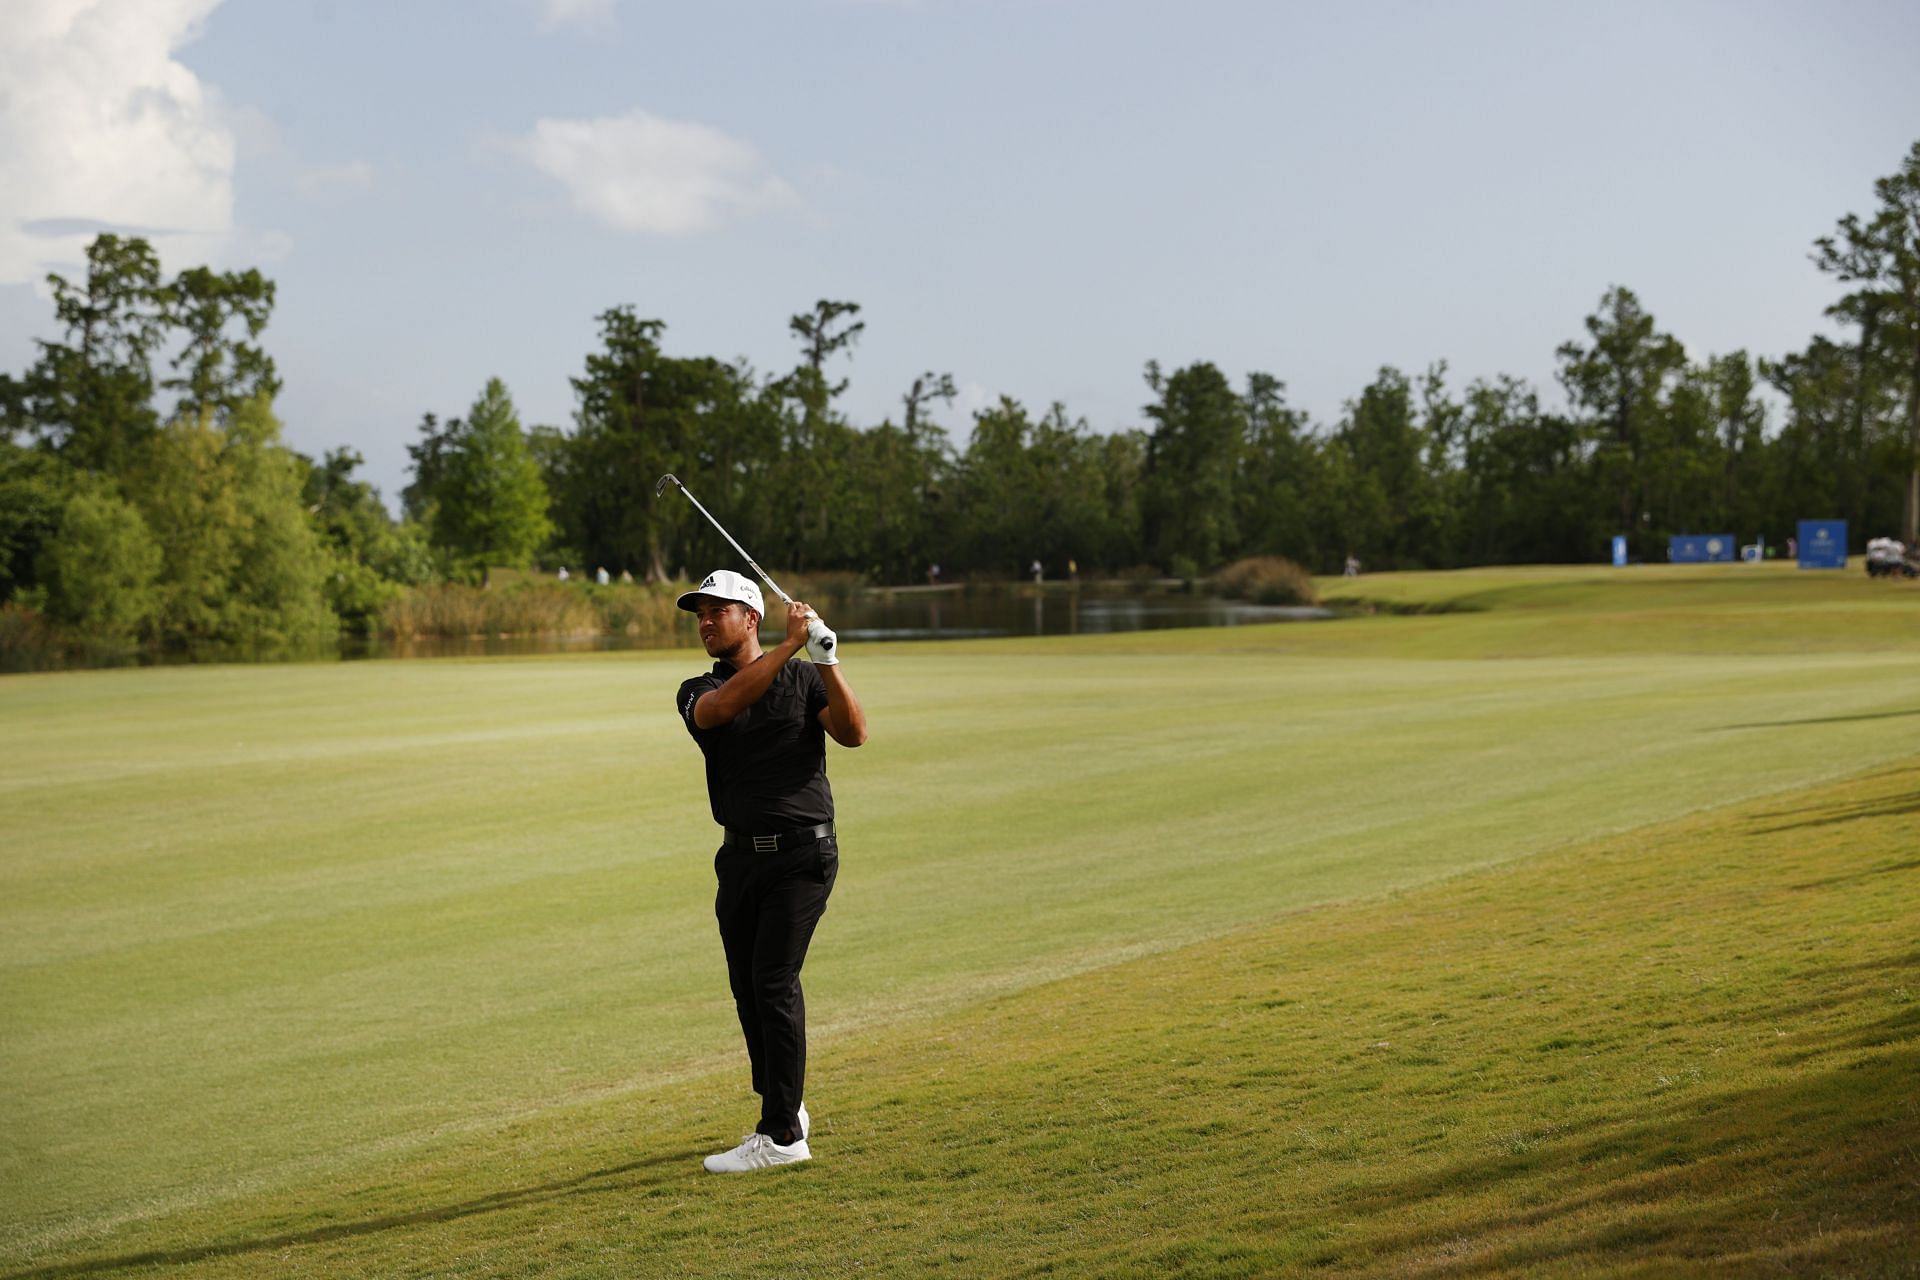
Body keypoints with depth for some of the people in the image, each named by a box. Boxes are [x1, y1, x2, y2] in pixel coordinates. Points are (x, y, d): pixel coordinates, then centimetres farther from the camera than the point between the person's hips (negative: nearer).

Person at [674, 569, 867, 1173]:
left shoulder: (804, 680, 3)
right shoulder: (697, 693, 7)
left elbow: (852, 732, -14)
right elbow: (722, 706, -18)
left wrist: (826, 658, -24)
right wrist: (789, 644, -24)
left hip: (802, 854, -5)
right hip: (740, 857, 5)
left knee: (774, 982, -13)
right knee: (747, 987, 11)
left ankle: (782, 1135, -12)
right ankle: (784, 1107, 29)